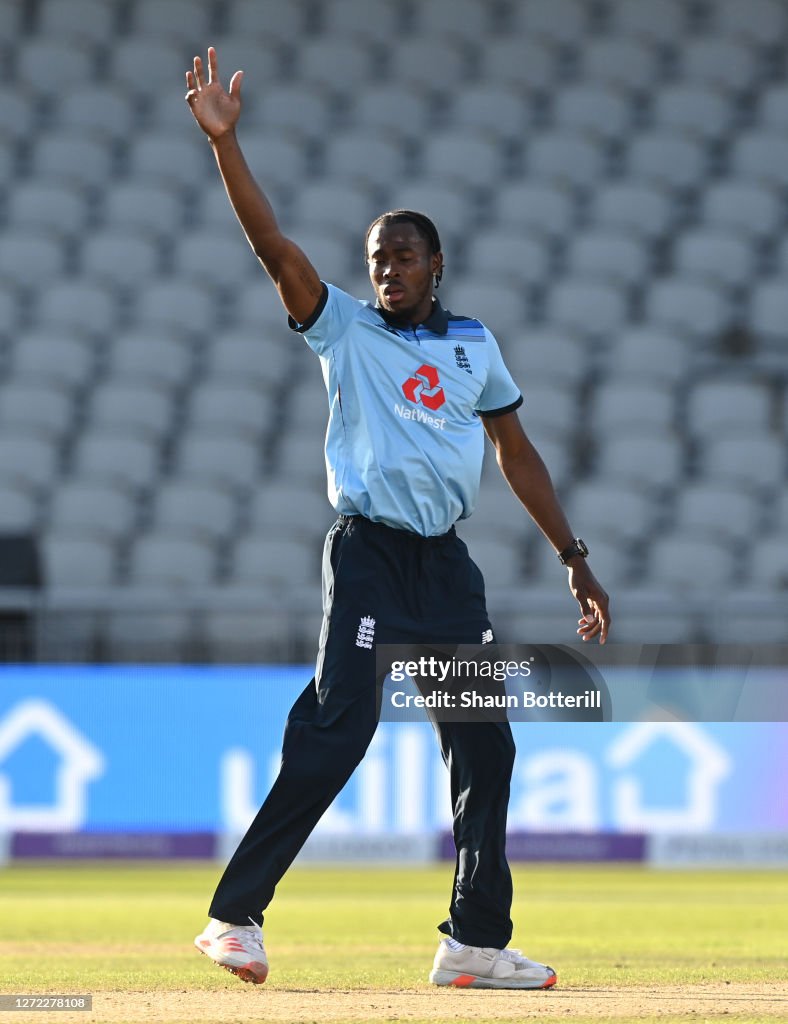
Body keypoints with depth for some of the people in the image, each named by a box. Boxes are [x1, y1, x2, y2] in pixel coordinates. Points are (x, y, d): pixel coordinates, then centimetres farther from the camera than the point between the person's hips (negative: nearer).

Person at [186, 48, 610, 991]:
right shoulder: (345, 329, 3)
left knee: (484, 745, 4)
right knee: (334, 732, -15)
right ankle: (235, 916, -13)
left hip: (447, 562, 5)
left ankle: (476, 941, 13)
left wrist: (573, 558, 15)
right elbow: (273, 245, -9)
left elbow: (516, 451, 18)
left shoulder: (474, 344, 14)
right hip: (368, 555, -5)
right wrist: (222, 141, -21)